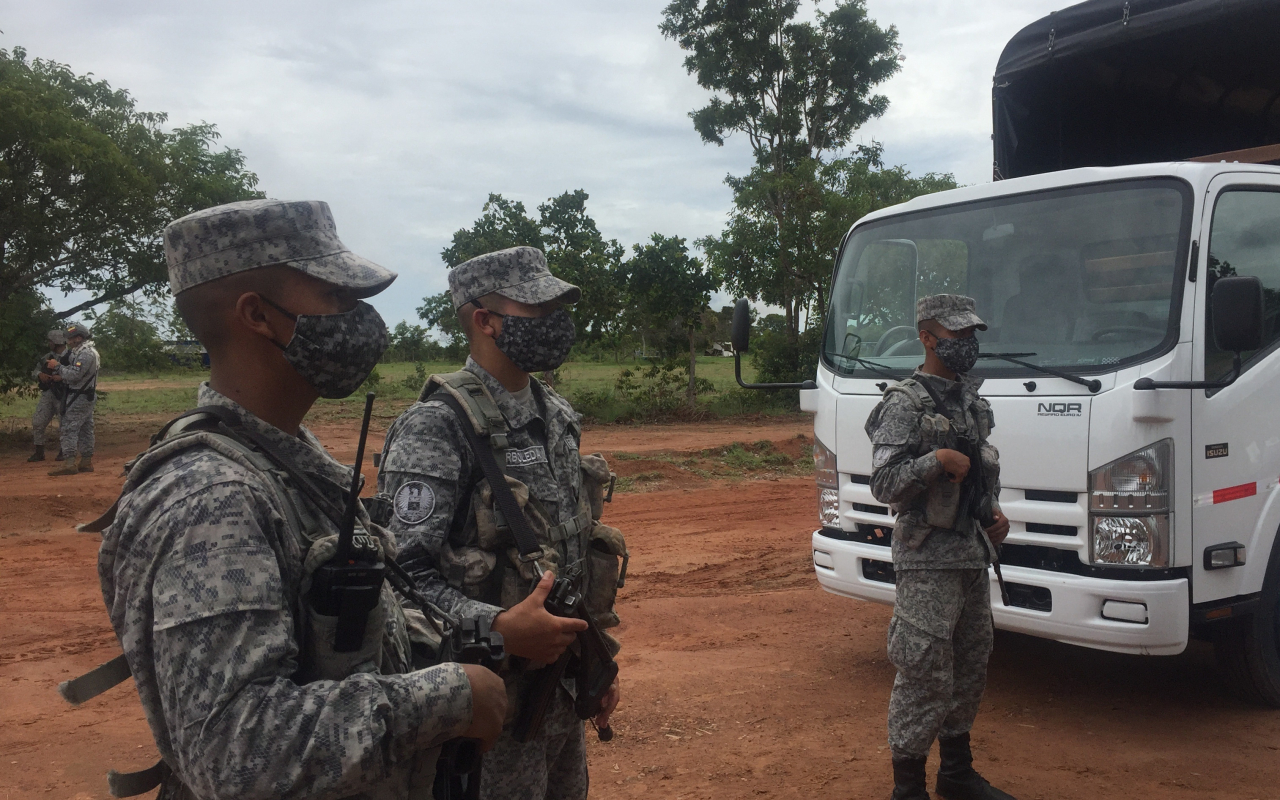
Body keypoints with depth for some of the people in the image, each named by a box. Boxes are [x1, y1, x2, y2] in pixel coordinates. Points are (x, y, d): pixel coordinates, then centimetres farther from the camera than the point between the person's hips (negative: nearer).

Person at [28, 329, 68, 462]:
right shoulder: (47, 357, 11)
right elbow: (34, 372, 16)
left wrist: (62, 377, -26)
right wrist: (39, 375, -5)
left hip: (63, 395, -6)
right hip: (47, 394, 6)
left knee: (64, 424, 3)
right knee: (37, 422, 1)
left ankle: (63, 451, 18)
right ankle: (39, 452, 10)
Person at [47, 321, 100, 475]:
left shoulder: (85, 353, -18)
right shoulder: (84, 351, 16)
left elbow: (74, 374, -24)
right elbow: (76, 373, 17)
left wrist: (57, 366, -13)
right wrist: (61, 376, 1)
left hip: (79, 398, -10)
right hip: (86, 397, 10)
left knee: (69, 429, -11)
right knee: (85, 429, 11)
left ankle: (70, 464, -14)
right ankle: (86, 462, 15)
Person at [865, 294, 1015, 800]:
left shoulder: (971, 401, 14)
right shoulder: (905, 404, -12)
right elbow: (884, 484, -18)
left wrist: (993, 514, 9)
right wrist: (938, 460, -27)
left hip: (973, 555, 9)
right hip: (928, 562, -8)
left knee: (970, 670, 17)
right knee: (925, 677, -5)